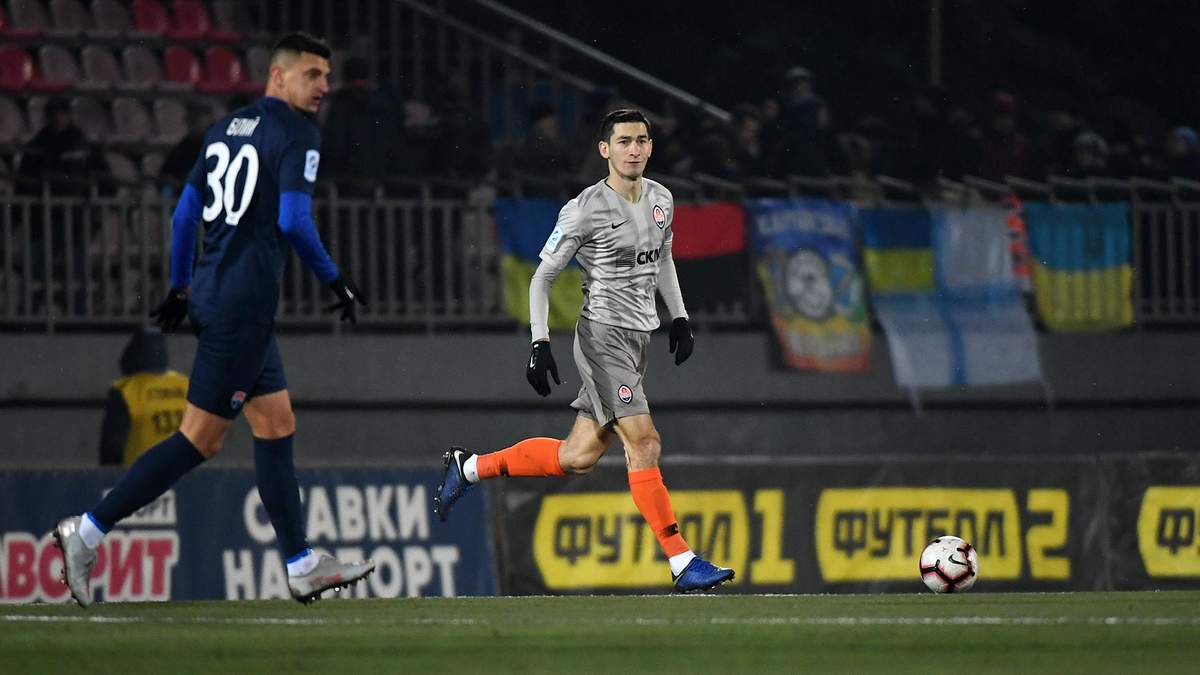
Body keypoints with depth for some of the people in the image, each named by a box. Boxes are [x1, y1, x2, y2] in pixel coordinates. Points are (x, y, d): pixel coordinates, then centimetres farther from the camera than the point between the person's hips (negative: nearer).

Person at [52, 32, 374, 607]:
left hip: (212, 294, 9)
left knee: (276, 424, 13)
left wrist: (179, 287, 24)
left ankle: (301, 567, 14)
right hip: (245, 302, -9)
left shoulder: (224, 129, 15)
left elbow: (185, 212, 17)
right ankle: (88, 531, -7)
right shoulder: (296, 134, -9)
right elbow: (292, 221, -18)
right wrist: (334, 280, -7)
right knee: (200, 439, -6)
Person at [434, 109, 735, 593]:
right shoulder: (586, 210, -12)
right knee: (644, 443, -16)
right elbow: (542, 277, -7)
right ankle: (682, 563, -15)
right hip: (602, 334, -8)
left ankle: (469, 468, 28)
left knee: (576, 458, 11)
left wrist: (679, 317, 21)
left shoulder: (661, 200, 9)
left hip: (638, 338, 8)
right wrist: (539, 344, -14)